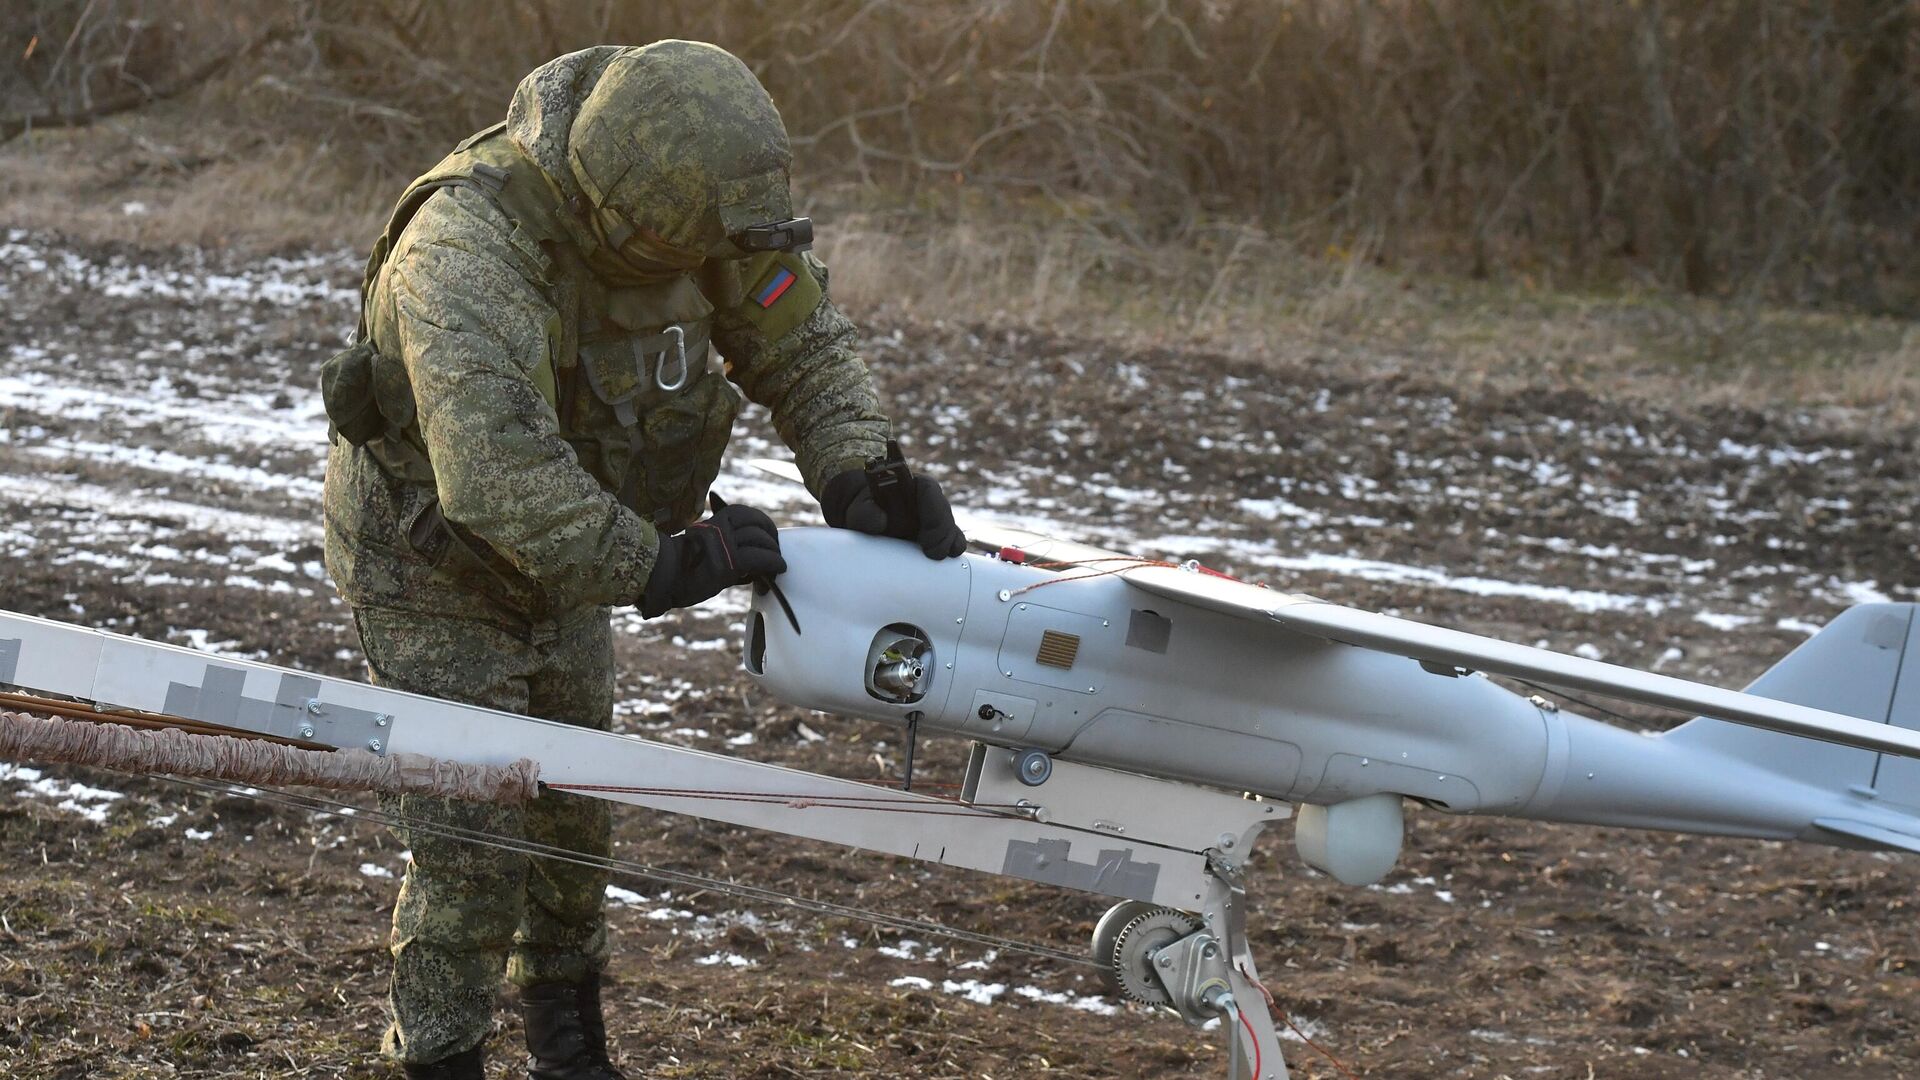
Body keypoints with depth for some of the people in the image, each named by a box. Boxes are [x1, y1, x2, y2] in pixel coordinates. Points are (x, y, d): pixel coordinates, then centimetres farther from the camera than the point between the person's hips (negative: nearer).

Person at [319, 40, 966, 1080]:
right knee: (472, 841, -9)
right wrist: (656, 567, -44)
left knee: (571, 815, 20)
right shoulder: (466, 252, -39)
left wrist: (855, 470, -25)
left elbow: (796, 336, -8)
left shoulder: (698, 204, -19)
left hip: (565, 554, 7)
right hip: (434, 562, -7)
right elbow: (496, 478, -47)